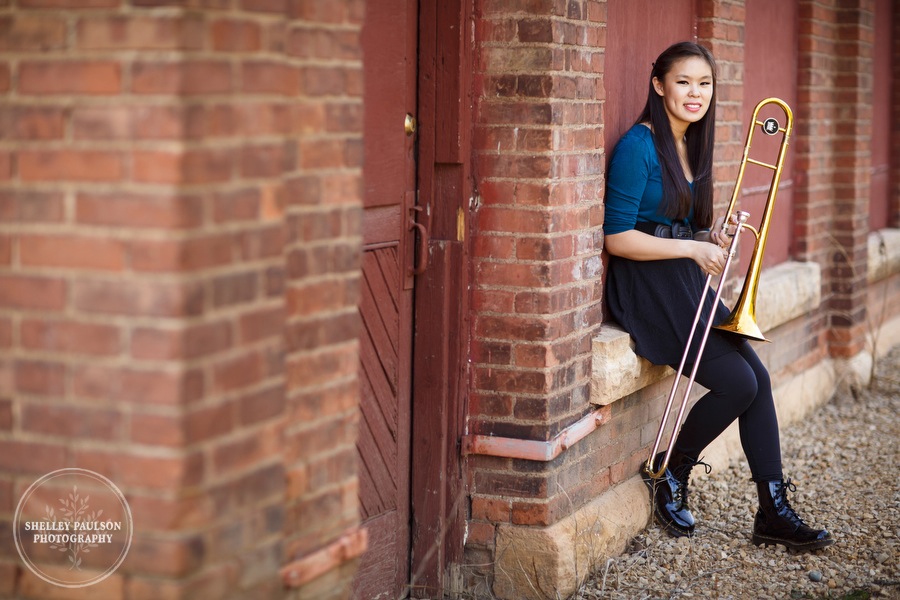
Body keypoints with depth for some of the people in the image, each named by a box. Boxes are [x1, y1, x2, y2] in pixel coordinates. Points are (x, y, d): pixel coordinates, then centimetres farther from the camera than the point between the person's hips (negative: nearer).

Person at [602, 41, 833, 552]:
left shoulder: (691, 146, 13)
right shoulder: (639, 146, -13)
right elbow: (618, 238, -17)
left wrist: (714, 239, 0)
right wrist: (693, 248, -15)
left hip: (686, 282, 8)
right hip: (646, 286, -8)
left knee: (758, 377, -5)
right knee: (738, 383, -16)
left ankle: (774, 512, 2)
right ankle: (670, 475, 7)